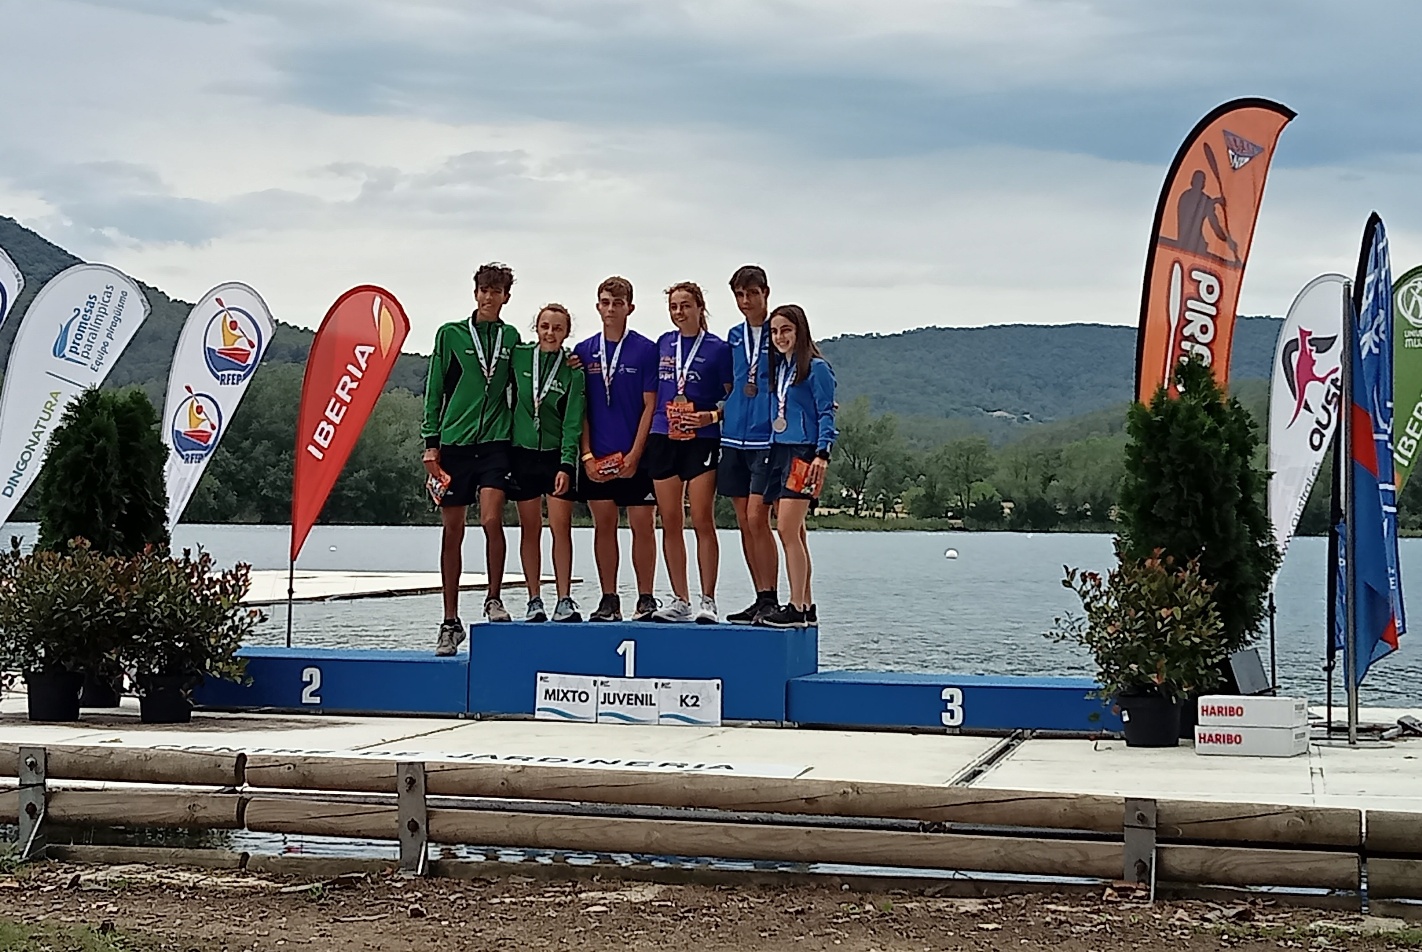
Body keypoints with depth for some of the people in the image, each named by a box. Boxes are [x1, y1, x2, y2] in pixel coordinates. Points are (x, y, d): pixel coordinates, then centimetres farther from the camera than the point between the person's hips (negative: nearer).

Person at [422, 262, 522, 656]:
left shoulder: (510, 338, 12)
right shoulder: (451, 334, 5)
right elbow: (434, 390, 5)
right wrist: (431, 442, -1)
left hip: (495, 440, 1)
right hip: (454, 441, 0)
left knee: (491, 519, -18)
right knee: (452, 531, 3)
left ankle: (494, 599, 1)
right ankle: (450, 621, 10)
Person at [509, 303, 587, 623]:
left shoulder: (573, 370, -4)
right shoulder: (519, 357, 1)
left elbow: (573, 421, -8)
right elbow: (509, 399, 10)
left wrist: (566, 465, -16)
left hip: (558, 454, -2)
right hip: (523, 452, 2)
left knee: (561, 527, -6)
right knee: (530, 529, 4)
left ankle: (564, 600, -3)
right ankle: (534, 601, 8)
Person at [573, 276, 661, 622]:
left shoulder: (646, 350, -2)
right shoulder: (584, 352, 7)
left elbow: (650, 406, -3)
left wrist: (635, 454, -10)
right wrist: (587, 455, -2)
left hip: (636, 456, -3)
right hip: (597, 457, 3)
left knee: (643, 525, 0)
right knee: (603, 525, 6)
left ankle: (645, 599, 6)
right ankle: (609, 600, 12)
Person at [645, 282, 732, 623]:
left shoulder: (717, 348, 0)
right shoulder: (662, 344, 13)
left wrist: (711, 416, -14)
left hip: (702, 440, -4)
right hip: (663, 438, 4)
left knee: (703, 521, -8)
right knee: (670, 522, 4)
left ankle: (708, 601, -3)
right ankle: (679, 601, 11)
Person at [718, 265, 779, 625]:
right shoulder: (734, 337, 15)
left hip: (768, 439, -6)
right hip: (734, 437, 6)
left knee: (757, 518, -13)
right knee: (744, 523, 6)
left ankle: (770, 598, -6)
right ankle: (761, 600, 13)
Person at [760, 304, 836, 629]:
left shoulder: (816, 367, -5)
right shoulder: (777, 367, 16)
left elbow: (826, 413, -9)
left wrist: (822, 454, -18)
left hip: (802, 453, -8)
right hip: (778, 452, 8)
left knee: (788, 530, -14)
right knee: (793, 533, 9)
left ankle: (797, 608, -13)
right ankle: (807, 607, 14)